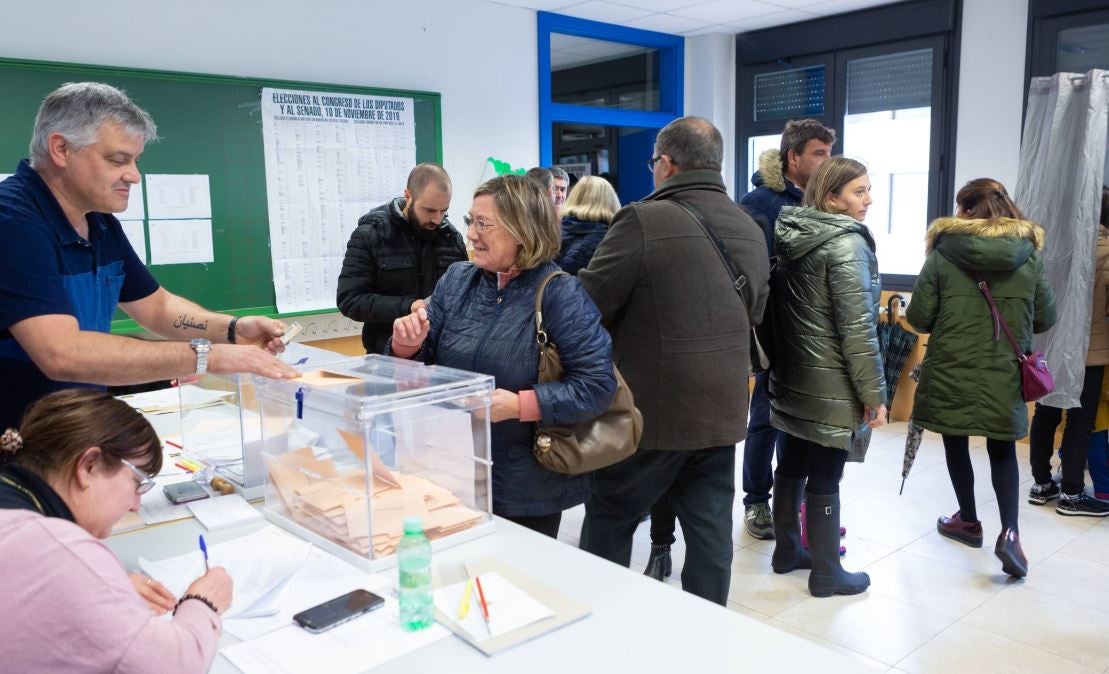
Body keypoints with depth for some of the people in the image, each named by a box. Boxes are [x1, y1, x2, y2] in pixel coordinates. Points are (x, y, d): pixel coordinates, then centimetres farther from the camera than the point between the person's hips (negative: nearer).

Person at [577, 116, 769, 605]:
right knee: (710, 526, 14)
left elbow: (587, 306, -15)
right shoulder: (751, 231, 8)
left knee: (609, 520, 11)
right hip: (722, 408, 6)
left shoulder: (644, 221, -16)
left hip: (652, 408, -6)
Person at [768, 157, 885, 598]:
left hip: (792, 377, 8)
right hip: (831, 385, -8)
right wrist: (873, 392, -14)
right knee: (824, 480, 2)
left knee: (792, 467, 17)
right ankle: (826, 574, 15)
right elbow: (857, 327, -20)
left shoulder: (791, 235, 8)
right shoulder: (847, 243, -17)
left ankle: (787, 550, 32)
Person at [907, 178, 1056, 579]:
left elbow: (918, 317, -7)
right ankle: (1009, 532, -1)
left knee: (956, 443, 17)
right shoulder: (1029, 255, 0)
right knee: (1003, 451, 15)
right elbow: (1045, 319, 5)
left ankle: (969, 521, 31)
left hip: (951, 370, -1)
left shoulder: (943, 253, -7)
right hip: (1004, 373, 2)